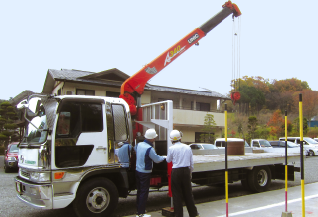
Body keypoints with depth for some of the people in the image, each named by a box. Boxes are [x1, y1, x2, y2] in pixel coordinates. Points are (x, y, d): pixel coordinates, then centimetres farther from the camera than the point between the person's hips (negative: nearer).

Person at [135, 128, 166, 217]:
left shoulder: (139, 144, 0)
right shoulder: (149, 149, -23)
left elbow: (135, 150, 22)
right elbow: (157, 159, -14)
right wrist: (164, 157, 4)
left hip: (138, 171, 8)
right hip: (145, 173, -8)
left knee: (139, 191, 19)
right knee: (144, 192, 1)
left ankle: (139, 209, 30)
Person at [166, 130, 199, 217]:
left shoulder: (171, 148, -9)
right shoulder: (188, 148, 3)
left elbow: (168, 160, 8)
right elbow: (191, 163, 9)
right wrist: (190, 173, 21)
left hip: (176, 172, -4)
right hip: (186, 171, 4)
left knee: (176, 194, 7)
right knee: (188, 193, 15)